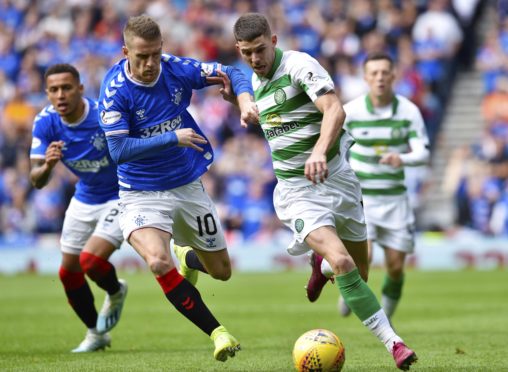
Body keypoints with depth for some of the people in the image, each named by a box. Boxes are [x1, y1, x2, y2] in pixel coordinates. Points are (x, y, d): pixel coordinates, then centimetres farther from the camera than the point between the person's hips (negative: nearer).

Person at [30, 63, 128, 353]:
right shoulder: (46, 123, -15)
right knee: (69, 272, 9)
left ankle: (116, 292, 15)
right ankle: (96, 334, 33)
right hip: (84, 201, 6)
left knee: (91, 261, -22)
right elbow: (37, 181, -18)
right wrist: (47, 166, -39)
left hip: (121, 196, -6)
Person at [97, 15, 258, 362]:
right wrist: (173, 138, -28)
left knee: (221, 271, 14)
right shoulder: (115, 91, -20)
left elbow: (231, 73, 1)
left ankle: (188, 258, 53)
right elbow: (118, 151, -24)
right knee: (159, 262, -32)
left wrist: (245, 99, -20)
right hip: (142, 194, -4)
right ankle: (217, 333, -18)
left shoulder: (177, 69, -10)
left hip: (189, 186, 4)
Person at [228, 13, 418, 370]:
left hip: (336, 177, -2)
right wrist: (234, 98, 13)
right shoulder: (255, 81, 8)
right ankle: (393, 342, -20)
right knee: (342, 263, -23)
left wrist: (319, 151, -44)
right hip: (296, 190, 2)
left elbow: (334, 110, -27)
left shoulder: (298, 65, -12)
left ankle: (322, 266, 45)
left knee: (360, 271, 8)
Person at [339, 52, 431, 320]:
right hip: (359, 196, -2)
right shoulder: (350, 111, -9)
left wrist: (402, 159, -31)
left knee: (395, 265, 2)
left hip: (394, 197, 2)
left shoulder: (409, 111, -6)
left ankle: (386, 315, 28)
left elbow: (423, 153, -11)